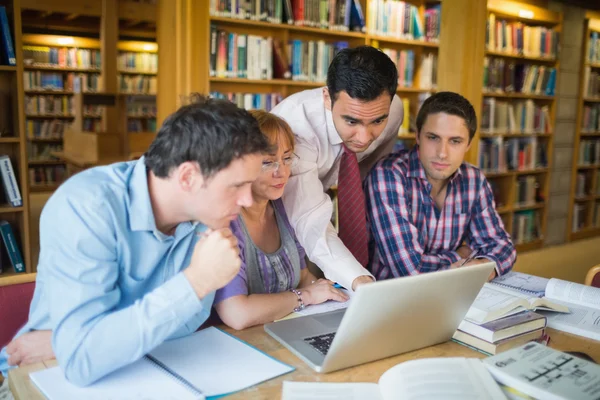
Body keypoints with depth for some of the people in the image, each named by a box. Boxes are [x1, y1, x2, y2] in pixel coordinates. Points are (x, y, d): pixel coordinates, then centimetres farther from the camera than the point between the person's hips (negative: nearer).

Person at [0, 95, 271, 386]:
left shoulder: (206, 211, -10)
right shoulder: (86, 206, -23)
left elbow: (187, 318, -8)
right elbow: (81, 358, -30)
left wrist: (73, 340, -16)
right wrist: (196, 282, -32)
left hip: (143, 372, 4)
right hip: (57, 374, -3)